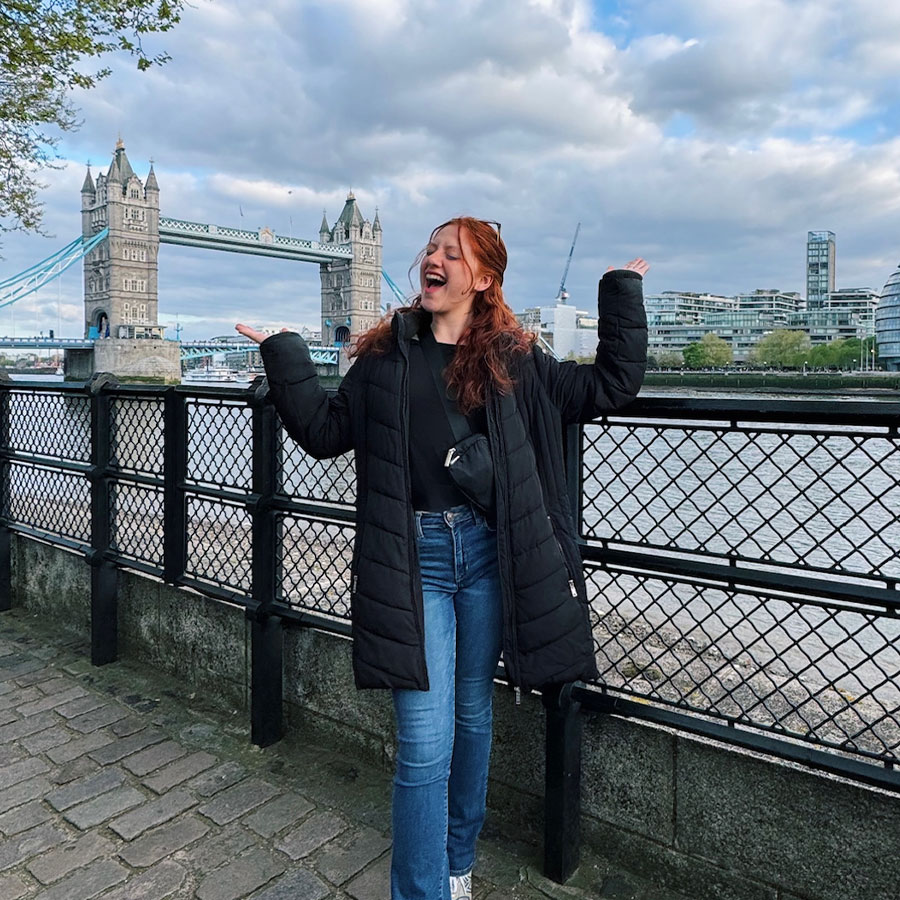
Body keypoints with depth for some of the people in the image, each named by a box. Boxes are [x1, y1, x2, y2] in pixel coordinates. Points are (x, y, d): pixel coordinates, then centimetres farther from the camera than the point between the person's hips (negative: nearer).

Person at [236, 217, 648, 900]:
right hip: (414, 557, -1)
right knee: (425, 744, -3)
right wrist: (286, 358, 2)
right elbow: (326, 430, 8)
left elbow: (610, 386, 11)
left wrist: (622, 297, 9)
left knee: (473, 718, 18)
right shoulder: (387, 354, 6)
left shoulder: (513, 358, 6)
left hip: (488, 554, 2)